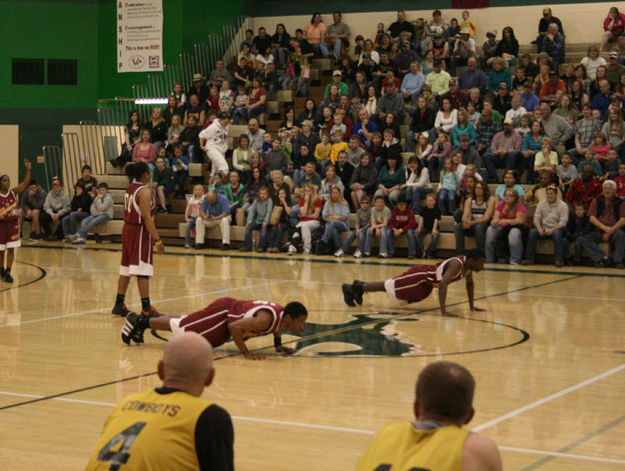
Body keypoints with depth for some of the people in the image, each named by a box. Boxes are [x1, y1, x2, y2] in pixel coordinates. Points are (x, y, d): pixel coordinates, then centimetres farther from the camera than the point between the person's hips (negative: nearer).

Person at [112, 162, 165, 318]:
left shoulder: (130, 188, 10)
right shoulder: (144, 191, -16)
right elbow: (147, 217, -21)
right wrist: (157, 240, -22)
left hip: (128, 229, 9)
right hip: (140, 231, -9)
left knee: (125, 270, 14)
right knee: (143, 271, -7)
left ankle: (119, 305, 19)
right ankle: (146, 308, -6)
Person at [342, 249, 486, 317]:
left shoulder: (468, 265, -6)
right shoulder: (456, 265, -33)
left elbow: (469, 284, 12)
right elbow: (443, 284, -43)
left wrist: (472, 306, 9)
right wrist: (443, 311, -47)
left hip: (426, 282, 8)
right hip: (420, 277, -8)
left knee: (389, 287, 23)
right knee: (388, 287, 4)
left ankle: (360, 286, 40)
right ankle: (351, 288, 18)